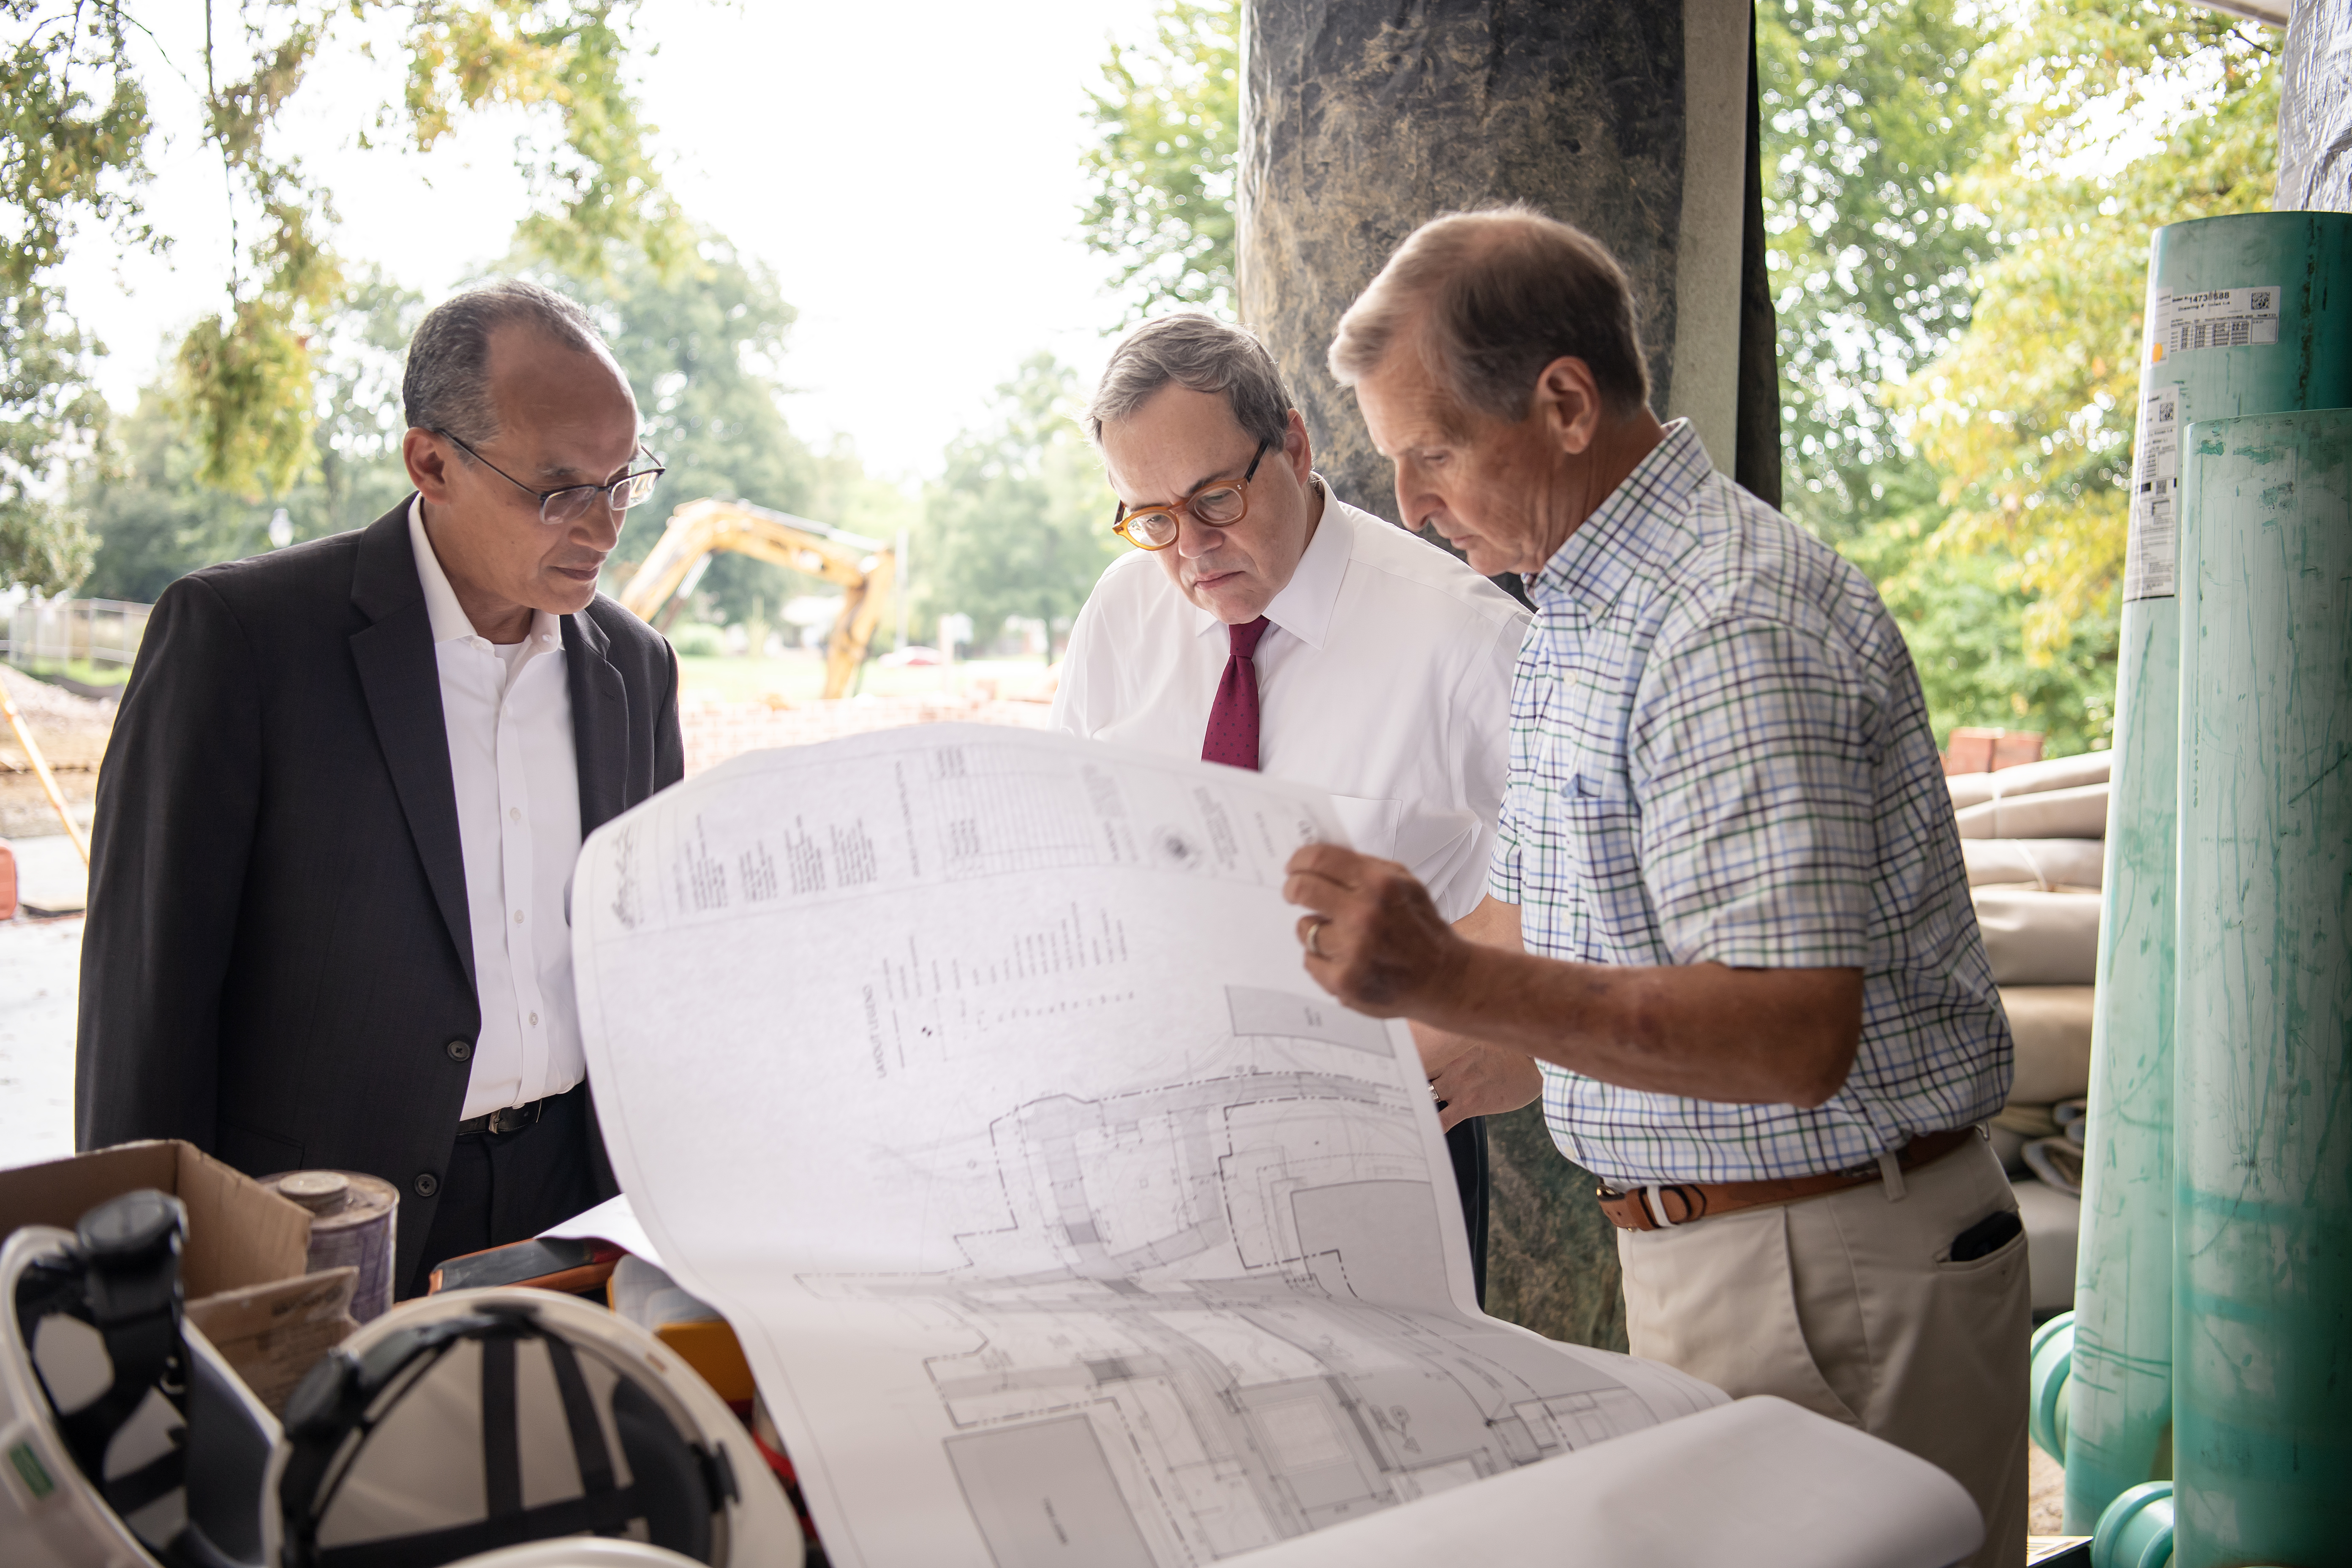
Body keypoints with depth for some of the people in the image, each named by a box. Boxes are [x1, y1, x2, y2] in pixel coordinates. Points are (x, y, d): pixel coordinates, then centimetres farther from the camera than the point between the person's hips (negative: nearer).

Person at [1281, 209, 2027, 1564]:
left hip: (1828, 1278, -9)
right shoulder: (1583, 609, 13)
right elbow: (1556, 920, 21)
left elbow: (1795, 1035, -28)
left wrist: (1451, 982, -35)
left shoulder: (1735, 626, -21)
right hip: (1704, 1248, 9)